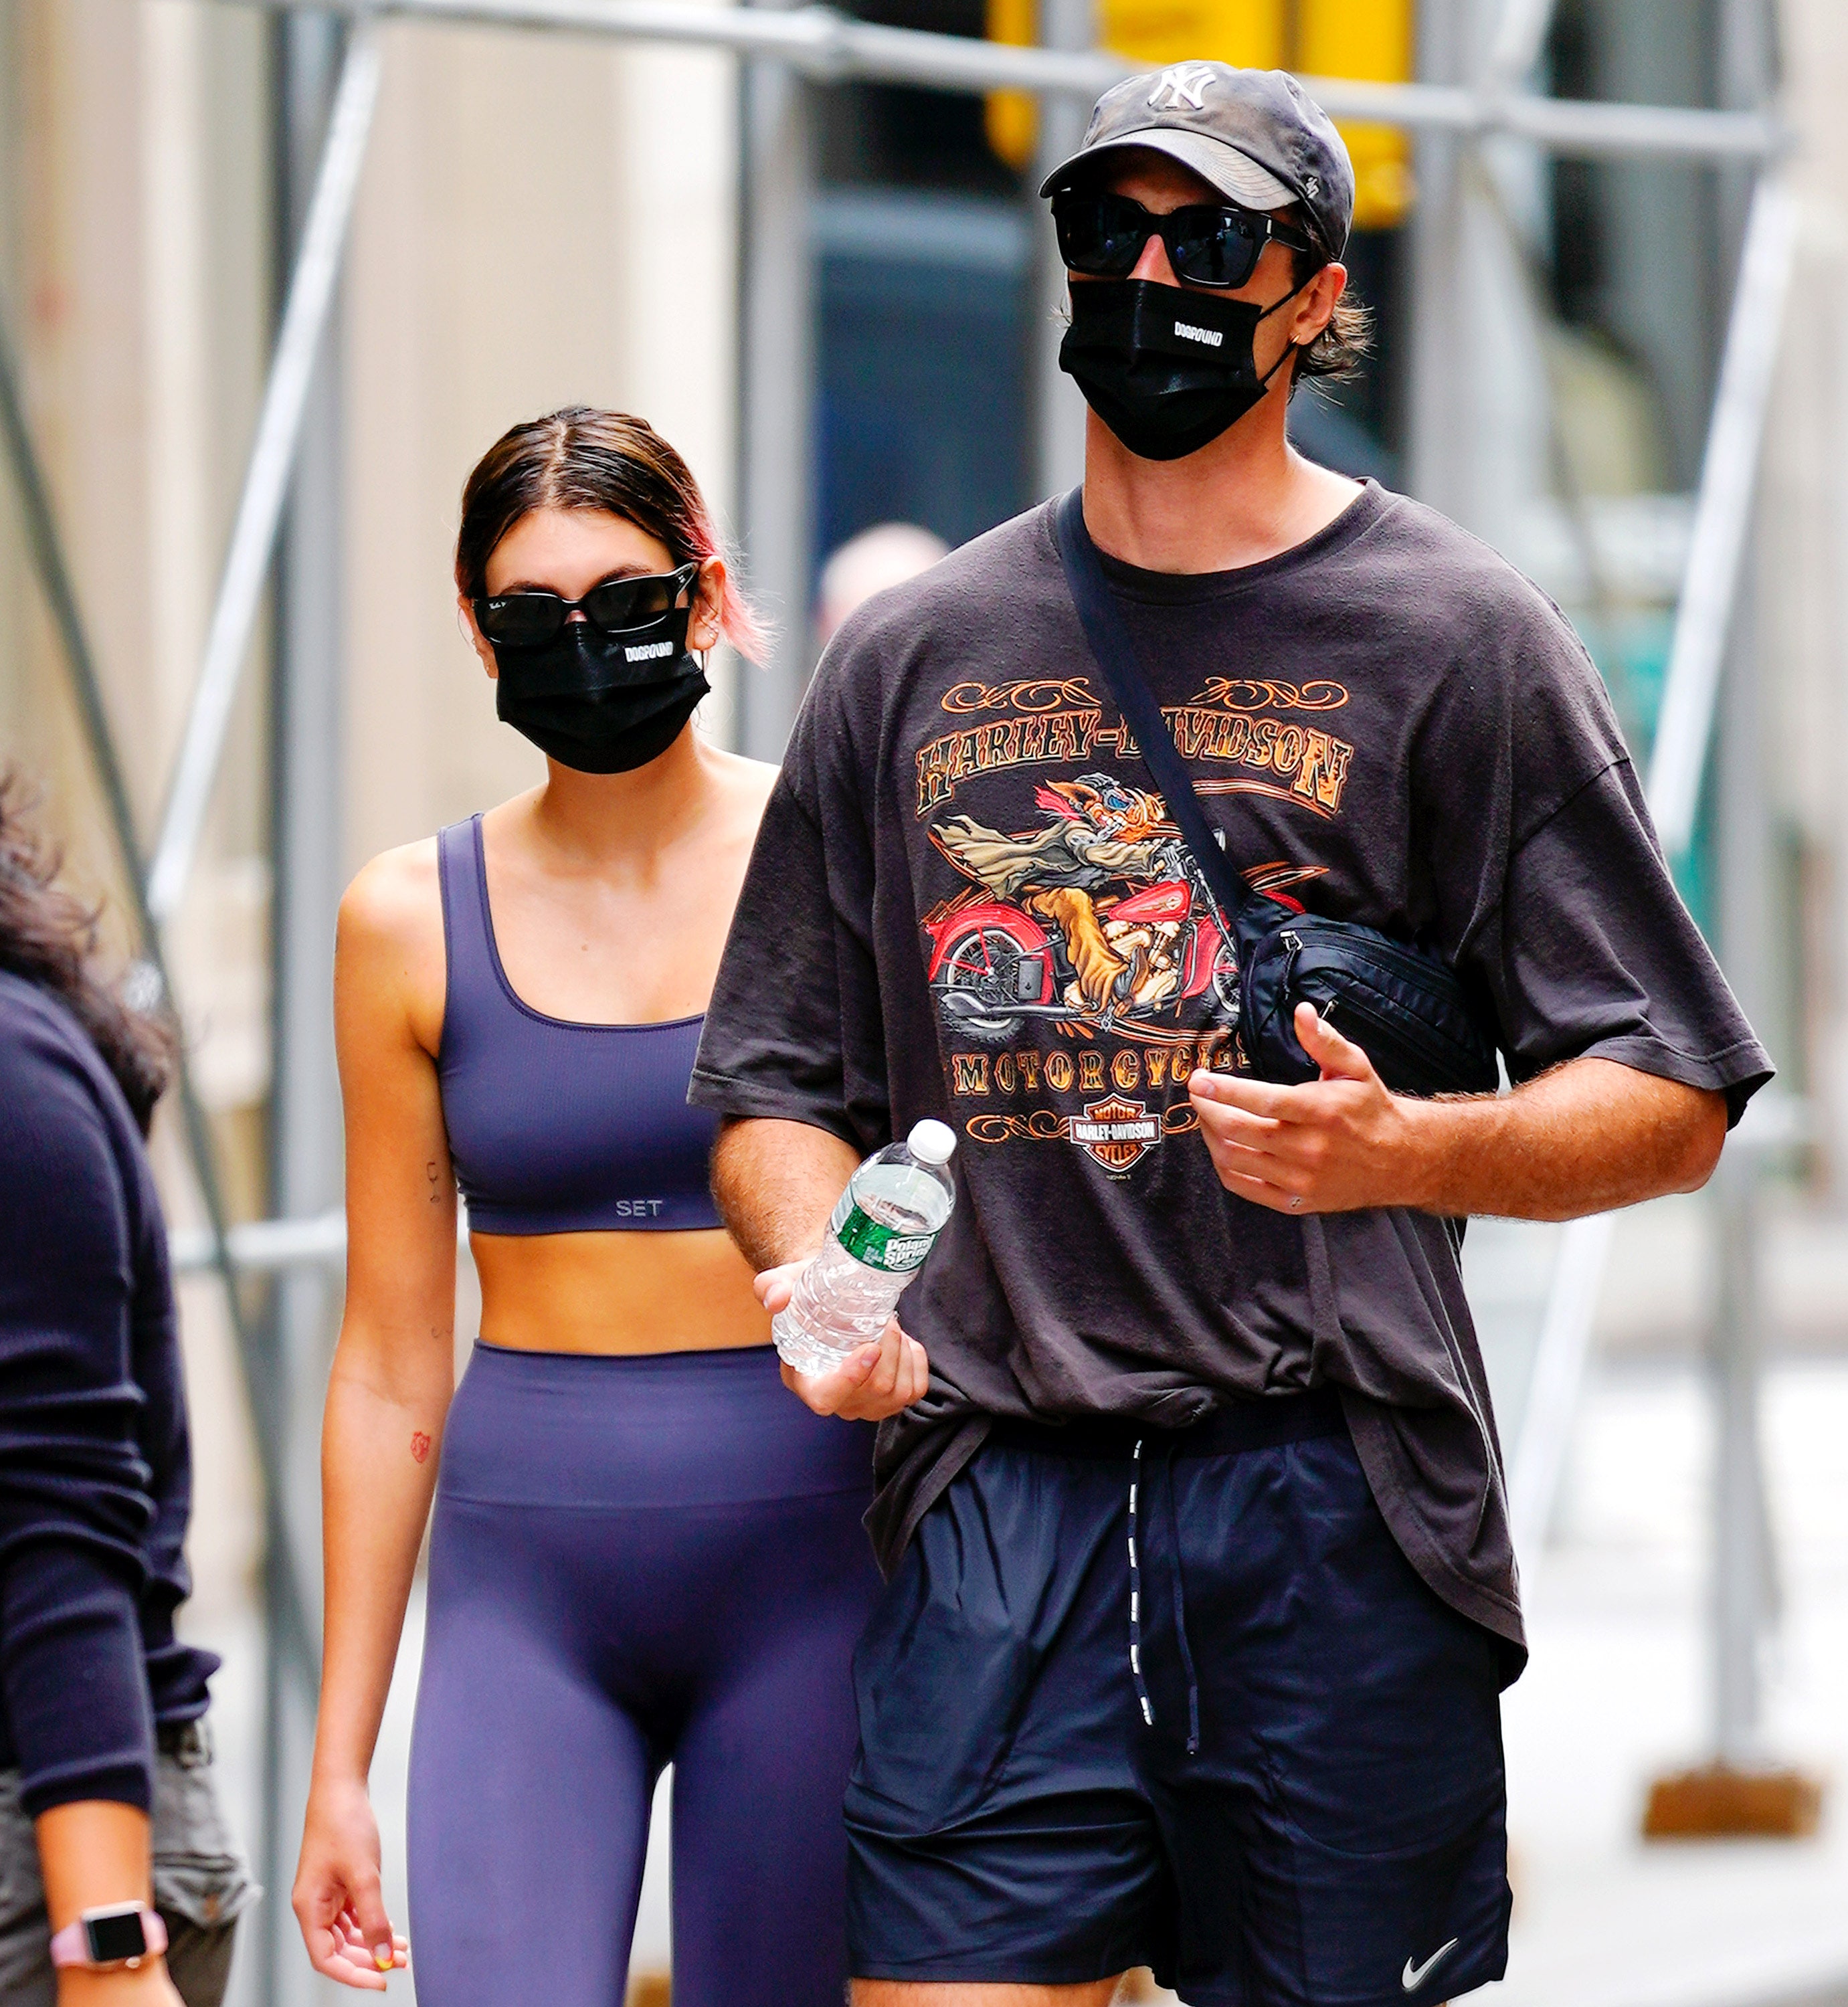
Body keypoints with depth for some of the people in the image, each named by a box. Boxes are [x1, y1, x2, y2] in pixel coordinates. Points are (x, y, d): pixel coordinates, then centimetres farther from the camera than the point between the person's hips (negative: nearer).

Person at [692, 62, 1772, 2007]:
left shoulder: (1456, 638, 5)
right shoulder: (912, 657, 15)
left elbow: (1670, 1099, 3)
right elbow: (781, 1082, 20)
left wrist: (1401, 1151, -16)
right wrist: (823, 1279, -2)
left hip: (1336, 1497, -2)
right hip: (992, 1499, 2)